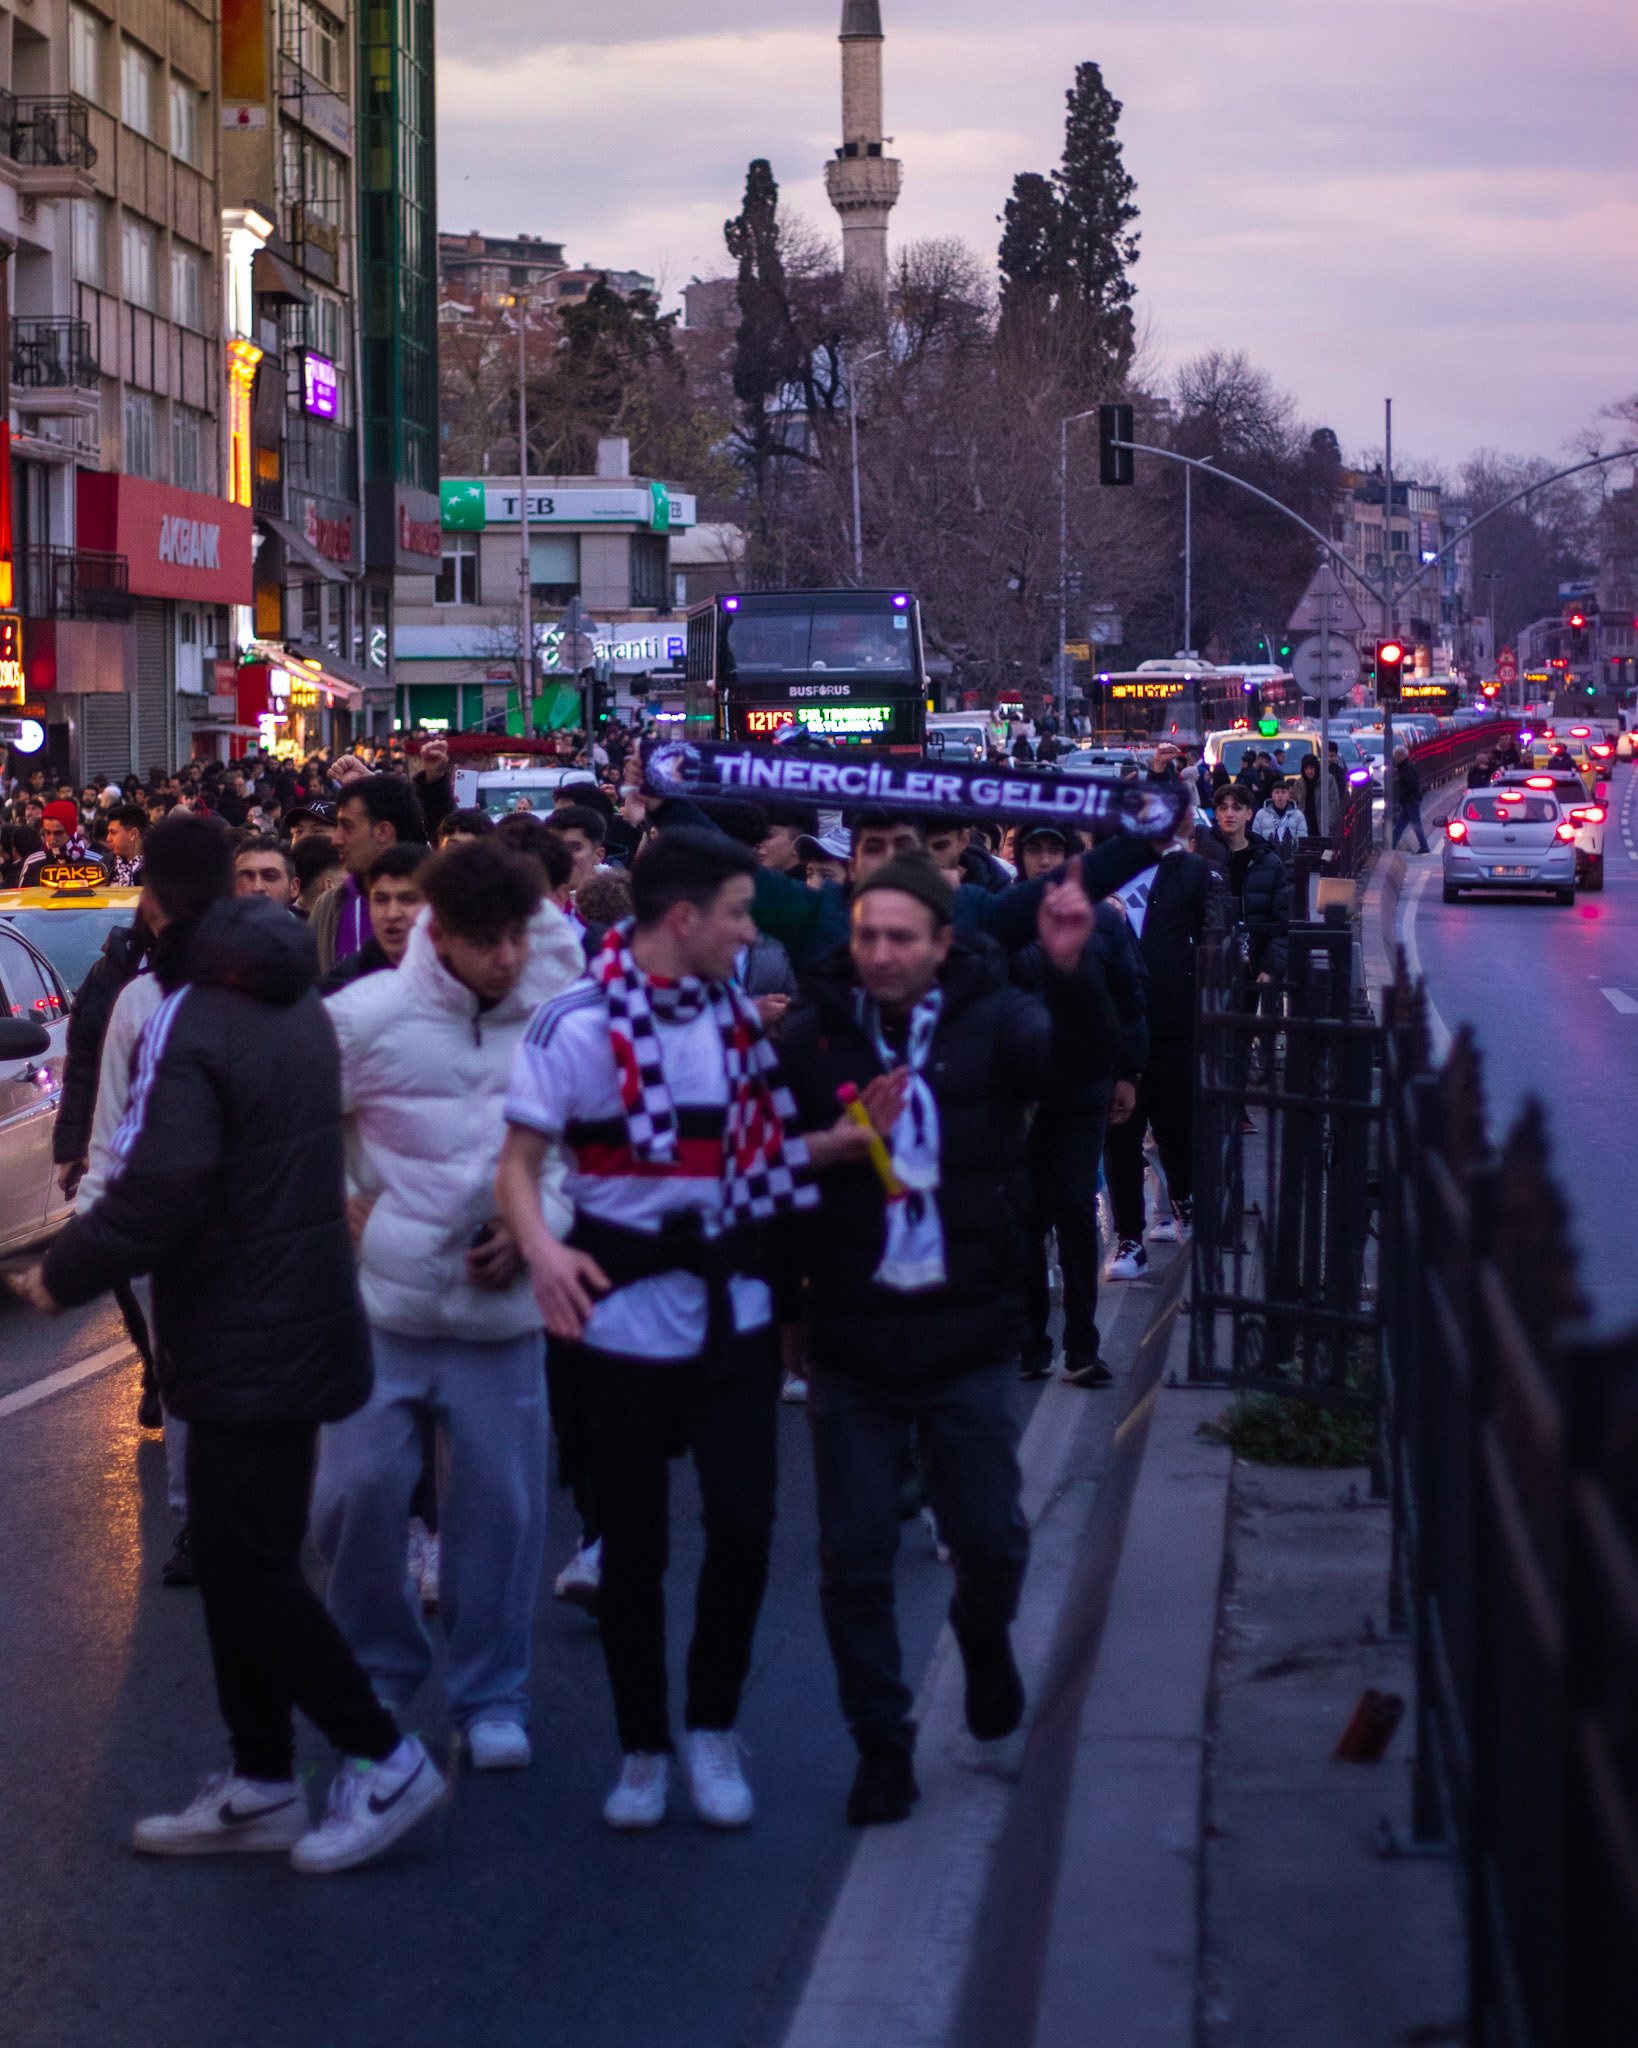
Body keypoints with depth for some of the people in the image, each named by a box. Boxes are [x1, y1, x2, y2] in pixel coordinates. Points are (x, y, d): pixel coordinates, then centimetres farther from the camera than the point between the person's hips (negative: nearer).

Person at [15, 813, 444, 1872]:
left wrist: (63, 1275, -12)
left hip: (243, 1343, -9)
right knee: (246, 1558, 14)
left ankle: (384, 1757, 5)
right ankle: (260, 1785, 20)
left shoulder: (191, 1021, -19)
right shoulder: (297, 1001, 10)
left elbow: (153, 1191, -27)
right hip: (298, 1318, 9)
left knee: (248, 1567, -1)